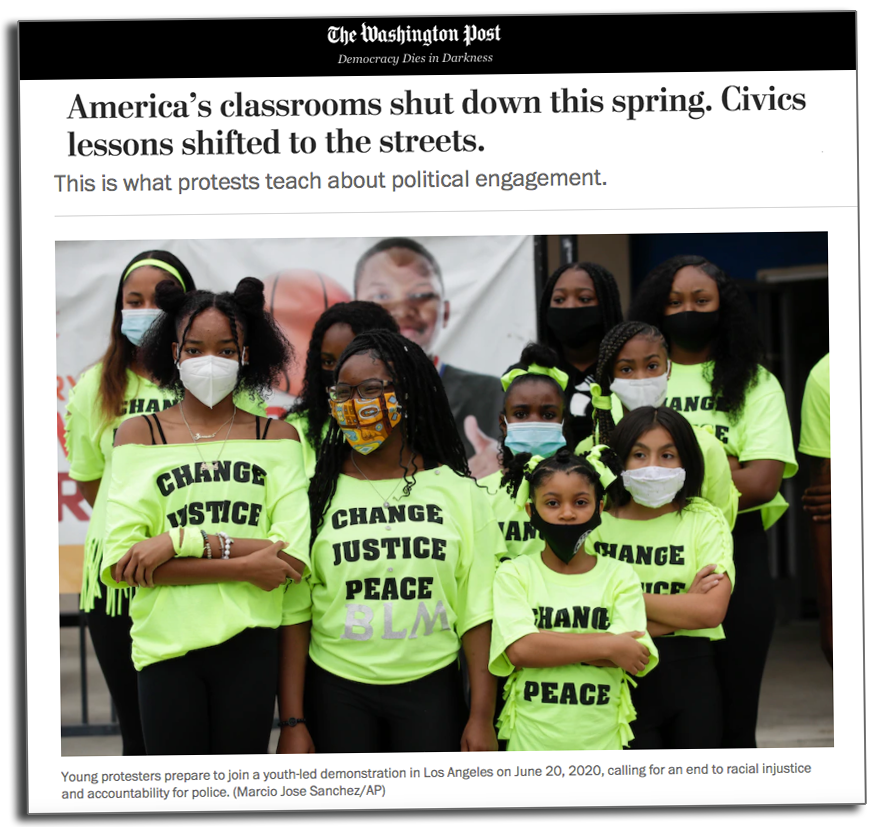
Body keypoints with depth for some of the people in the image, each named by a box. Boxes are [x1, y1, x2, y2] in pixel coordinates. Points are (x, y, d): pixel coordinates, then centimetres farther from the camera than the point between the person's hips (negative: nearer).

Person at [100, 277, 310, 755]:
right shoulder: (140, 434, 3)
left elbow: (294, 555, -8)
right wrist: (242, 565, -15)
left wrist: (181, 540, -15)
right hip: (166, 643, -1)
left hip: (250, 642, 1)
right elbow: (119, 562, -9)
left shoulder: (276, 437, 6)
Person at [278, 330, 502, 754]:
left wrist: (483, 717, -3)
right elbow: (293, 613, 1)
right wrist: (292, 721, -4)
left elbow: (477, 611, 3)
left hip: (431, 690, 0)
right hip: (338, 690, 0)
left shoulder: (458, 491, 5)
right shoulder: (318, 493, 2)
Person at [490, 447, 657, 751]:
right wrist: (607, 646, -14)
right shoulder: (514, 574, 3)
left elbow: (634, 654, -10)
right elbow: (519, 650, -13)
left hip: (601, 743, 1)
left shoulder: (620, 576, 5)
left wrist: (545, 644, -14)